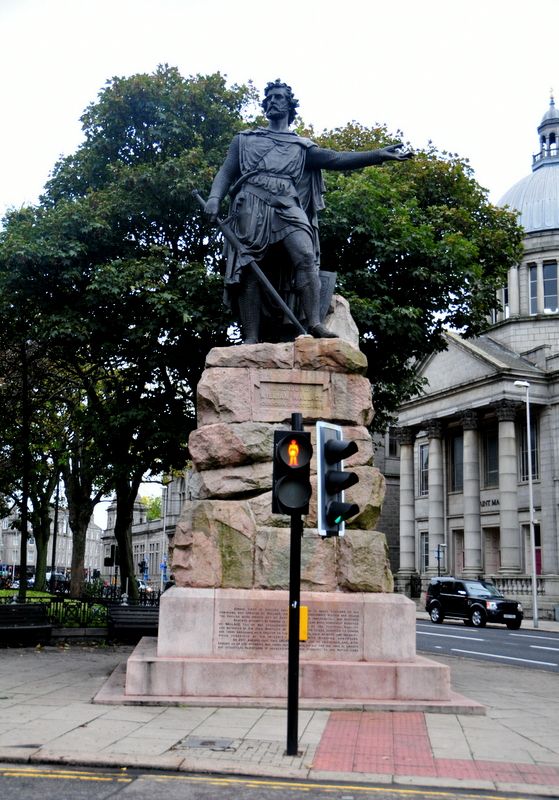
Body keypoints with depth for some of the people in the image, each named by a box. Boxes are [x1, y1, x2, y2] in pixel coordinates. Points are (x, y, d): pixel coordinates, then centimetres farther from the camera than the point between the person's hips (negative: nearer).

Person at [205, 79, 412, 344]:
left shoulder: (302, 146, 24)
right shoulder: (245, 139, 26)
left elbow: (336, 159, 12)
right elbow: (226, 172, 17)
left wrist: (379, 155, 0)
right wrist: (214, 198, -6)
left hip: (287, 206, 0)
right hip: (251, 206, 0)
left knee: (305, 256, -24)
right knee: (249, 269, -11)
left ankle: (314, 323, -33)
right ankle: (251, 339, -16)